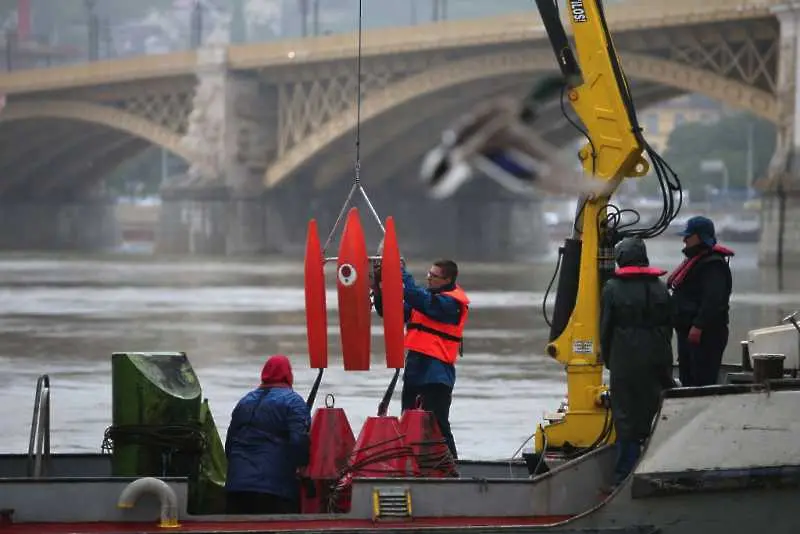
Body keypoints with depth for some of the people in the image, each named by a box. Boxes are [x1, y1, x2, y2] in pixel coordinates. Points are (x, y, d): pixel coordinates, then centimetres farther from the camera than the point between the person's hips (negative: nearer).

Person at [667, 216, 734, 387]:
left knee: (703, 380, -12)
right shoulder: (694, 260, 19)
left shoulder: (714, 265, -16)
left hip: (705, 334, -11)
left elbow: (713, 300, -25)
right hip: (687, 331, 11)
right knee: (687, 378, 16)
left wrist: (698, 326, -29)